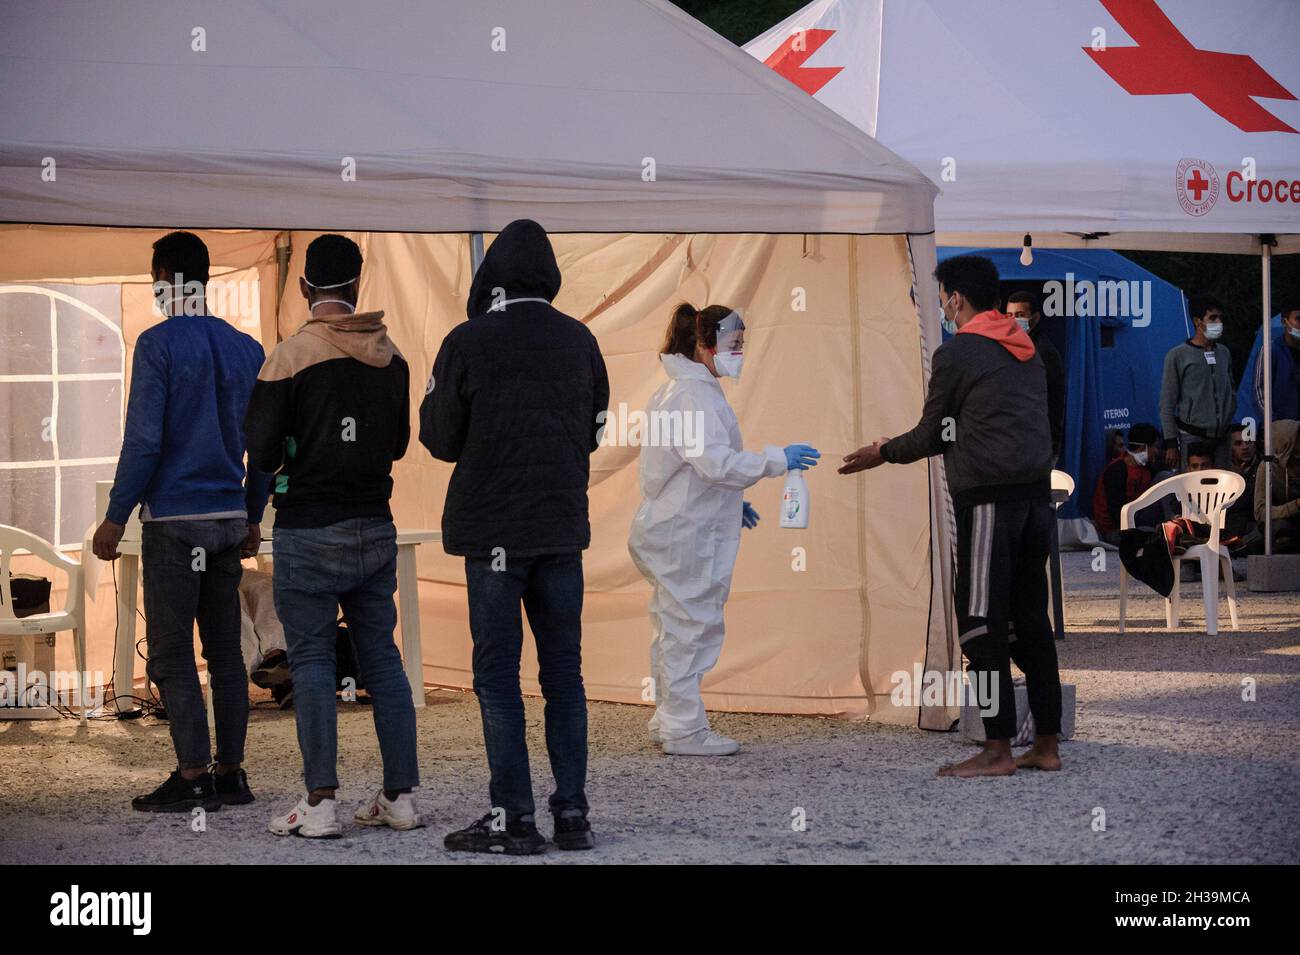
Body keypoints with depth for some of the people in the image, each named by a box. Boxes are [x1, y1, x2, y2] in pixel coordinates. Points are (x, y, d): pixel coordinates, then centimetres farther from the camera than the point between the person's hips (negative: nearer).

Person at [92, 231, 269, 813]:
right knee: (225, 650, 10)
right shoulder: (247, 349, 10)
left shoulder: (159, 344, -9)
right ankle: (231, 774, 11)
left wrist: (116, 518, -8)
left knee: (170, 654, -3)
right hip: (230, 519, 6)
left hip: (172, 518, -6)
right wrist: (253, 518, 22)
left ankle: (194, 777, -7)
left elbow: (143, 440, -14)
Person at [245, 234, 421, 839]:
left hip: (310, 532, -5)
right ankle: (400, 796, 10)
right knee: (381, 658, 10)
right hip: (376, 527, 5)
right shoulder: (389, 357, 4)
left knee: (311, 660, -1)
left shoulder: (290, 357, -11)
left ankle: (320, 805, -6)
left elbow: (263, 454, -10)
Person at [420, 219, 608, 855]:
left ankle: (514, 816, -3)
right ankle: (572, 813, 7)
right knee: (564, 673, 9)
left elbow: (440, 439, -3)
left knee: (497, 676, 0)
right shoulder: (579, 341, 4)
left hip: (494, 528, -4)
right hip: (563, 526, 4)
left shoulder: (468, 342, -9)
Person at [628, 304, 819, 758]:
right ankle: (684, 729, -3)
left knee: (673, 630, 15)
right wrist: (777, 460, -24)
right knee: (690, 626, -6)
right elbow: (716, 461, -27)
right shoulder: (693, 395, -17)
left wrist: (731, 502, 21)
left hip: (673, 529, 11)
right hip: (686, 534, -11)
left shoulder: (678, 390, 16)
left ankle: (668, 720, 22)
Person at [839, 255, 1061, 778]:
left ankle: (998, 749, -5)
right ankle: (1046, 744, 11)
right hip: (1036, 494, 8)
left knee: (982, 621, -3)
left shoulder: (955, 353, -5)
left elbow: (933, 436, 1)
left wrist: (883, 453, 20)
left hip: (988, 499, -8)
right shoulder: (1027, 351, 17)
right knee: (1030, 620, 11)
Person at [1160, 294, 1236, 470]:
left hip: (1221, 437, 5)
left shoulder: (1224, 353, 13)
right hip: (1192, 437, -5)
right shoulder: (1178, 356, -4)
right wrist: (1171, 444, -7)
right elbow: (1167, 405, -4)